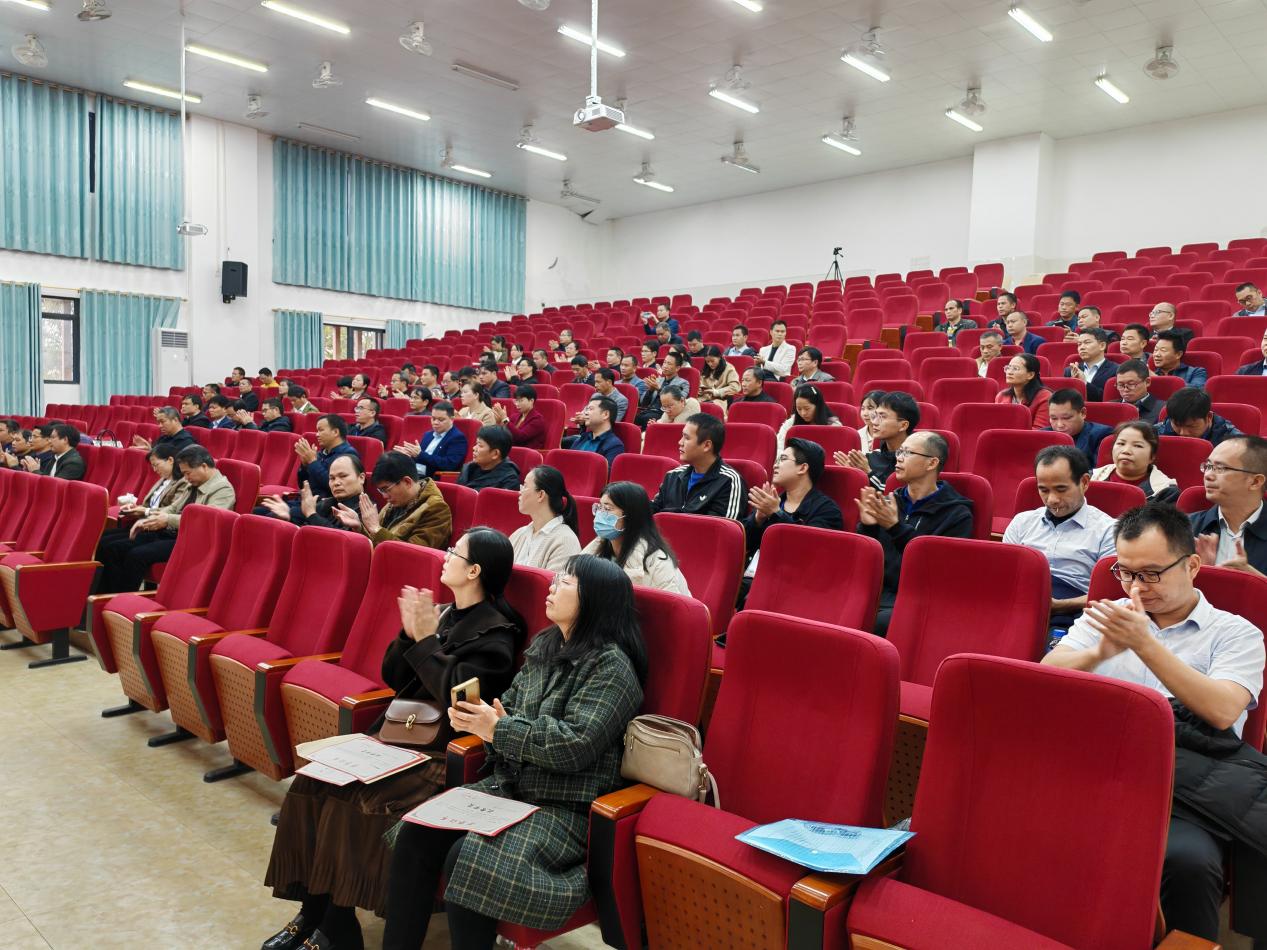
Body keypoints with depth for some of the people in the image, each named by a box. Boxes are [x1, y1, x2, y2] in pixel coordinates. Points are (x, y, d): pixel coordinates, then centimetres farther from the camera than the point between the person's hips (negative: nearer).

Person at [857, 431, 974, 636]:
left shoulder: (957, 514, 0)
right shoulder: (890, 500, 16)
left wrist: (896, 527, -17)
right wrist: (866, 526, -7)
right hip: (871, 589, 4)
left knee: (874, 624, -35)